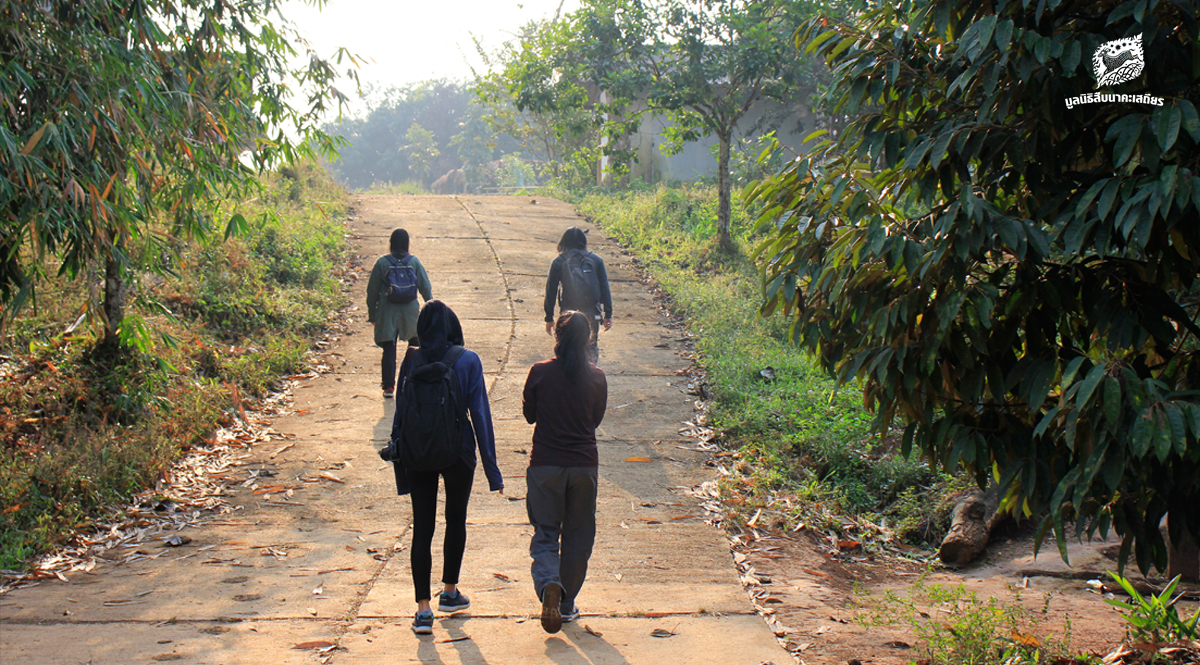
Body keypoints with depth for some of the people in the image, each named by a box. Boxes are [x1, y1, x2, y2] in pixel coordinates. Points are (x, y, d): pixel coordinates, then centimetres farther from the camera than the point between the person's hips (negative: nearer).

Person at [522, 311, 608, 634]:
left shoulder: (540, 372, -8)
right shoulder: (597, 377, -5)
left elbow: (529, 414, 4)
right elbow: (596, 419, 8)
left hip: (545, 463, -1)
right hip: (584, 463, 1)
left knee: (545, 533, 7)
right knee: (578, 535, 14)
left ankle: (549, 585, -20)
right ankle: (567, 603, 22)